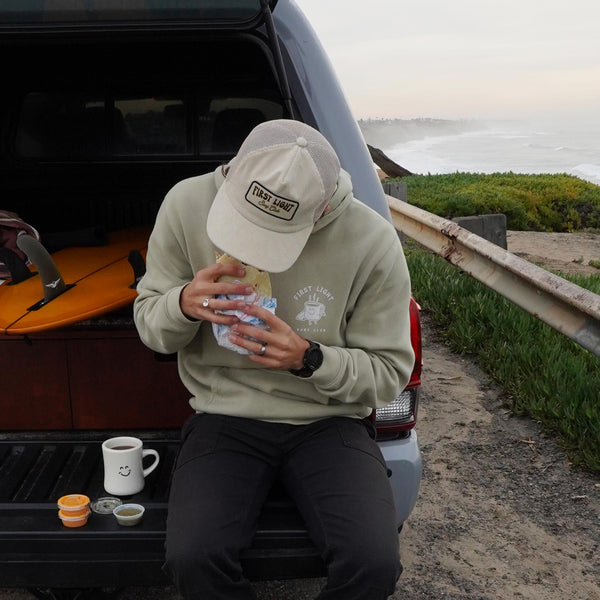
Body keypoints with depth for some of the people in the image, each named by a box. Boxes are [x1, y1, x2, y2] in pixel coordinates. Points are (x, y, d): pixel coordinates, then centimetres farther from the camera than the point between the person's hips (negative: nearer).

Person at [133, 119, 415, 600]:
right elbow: (149, 323, 3)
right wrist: (184, 305, -21)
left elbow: (390, 371, -4)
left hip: (328, 421, 0)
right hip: (226, 415, 1)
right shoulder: (187, 204, -10)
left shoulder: (372, 241, -15)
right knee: (190, 559, -25)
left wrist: (309, 360, -23)